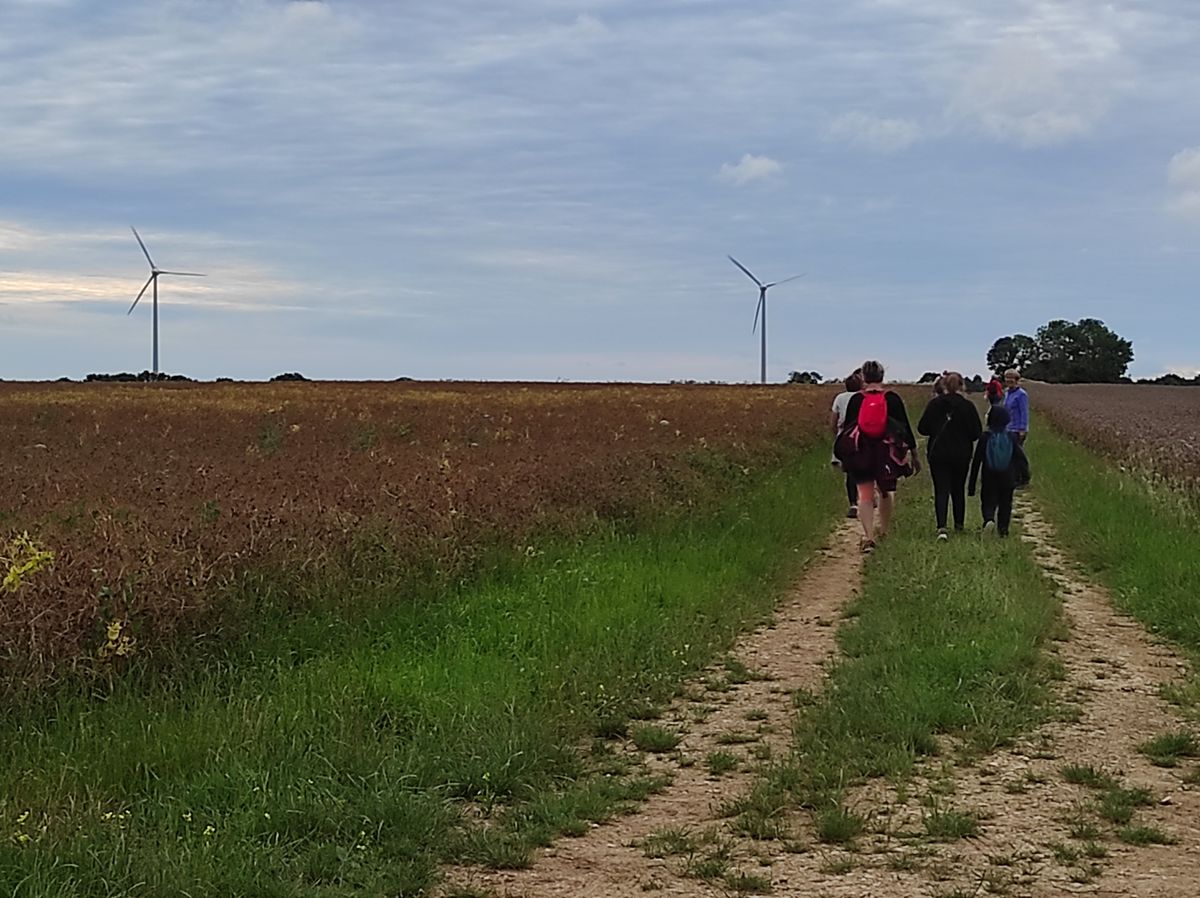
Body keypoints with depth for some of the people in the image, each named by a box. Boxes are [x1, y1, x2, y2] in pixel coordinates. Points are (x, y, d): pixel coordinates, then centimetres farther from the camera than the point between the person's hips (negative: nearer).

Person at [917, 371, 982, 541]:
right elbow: (976, 432, -7)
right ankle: (959, 525, 28)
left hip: (938, 454, -1)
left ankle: (941, 526, -20)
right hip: (961, 455, 1)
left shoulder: (934, 404, -6)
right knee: (958, 490, 18)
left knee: (941, 490, -3)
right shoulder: (968, 406, -8)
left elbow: (922, 428, -4)